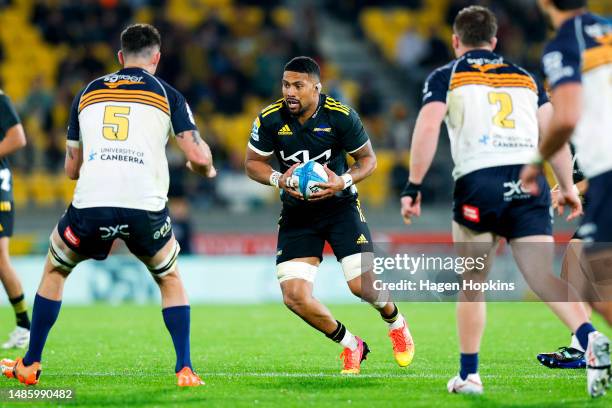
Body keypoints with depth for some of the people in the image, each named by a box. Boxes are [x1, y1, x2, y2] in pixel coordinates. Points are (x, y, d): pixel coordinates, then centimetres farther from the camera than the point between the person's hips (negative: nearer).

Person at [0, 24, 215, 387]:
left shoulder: (88, 93, 21)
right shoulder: (167, 95, 13)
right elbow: (198, 156, 5)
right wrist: (207, 169, 29)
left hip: (90, 202, 1)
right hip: (146, 206, -1)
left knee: (54, 271, 27)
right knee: (170, 280, 25)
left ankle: (29, 365, 28)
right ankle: (185, 370, 14)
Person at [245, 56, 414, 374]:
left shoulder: (340, 116, -15)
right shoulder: (269, 119, -11)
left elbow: (368, 159, -3)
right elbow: (253, 163, 2)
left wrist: (343, 181, -21)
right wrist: (279, 179, -18)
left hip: (340, 205, -2)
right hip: (296, 213, 2)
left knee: (362, 285, -14)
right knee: (294, 297, -11)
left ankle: (396, 322, 23)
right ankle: (350, 345, 14)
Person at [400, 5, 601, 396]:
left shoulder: (445, 77, 13)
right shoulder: (526, 77, 23)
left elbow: (428, 128, -1)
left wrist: (413, 187, -1)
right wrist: (568, 188, 18)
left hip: (478, 181, -2)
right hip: (529, 181, 2)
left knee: (472, 285, 12)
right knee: (545, 278, -5)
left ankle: (469, 375, 15)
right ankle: (591, 337, -30)